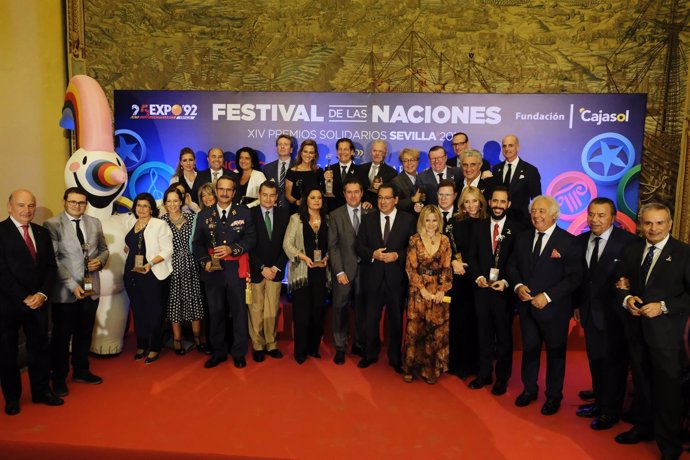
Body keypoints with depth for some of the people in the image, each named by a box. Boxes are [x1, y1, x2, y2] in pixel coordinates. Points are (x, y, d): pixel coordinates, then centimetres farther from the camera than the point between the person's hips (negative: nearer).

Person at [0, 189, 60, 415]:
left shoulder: (42, 232, 8)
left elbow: (51, 266, 7)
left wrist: (42, 294, -7)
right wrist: (23, 298, -15)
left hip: (37, 301, 4)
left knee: (40, 347, 11)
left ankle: (42, 391, 26)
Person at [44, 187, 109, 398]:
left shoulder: (95, 223, 7)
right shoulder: (52, 224, -8)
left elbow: (104, 249, 15)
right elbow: (53, 259, -13)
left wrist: (100, 260, -9)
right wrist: (72, 285, -19)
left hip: (91, 288, 4)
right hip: (65, 290, -4)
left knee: (85, 333, 16)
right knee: (62, 335, 9)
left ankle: (81, 371, 33)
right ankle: (59, 377, 25)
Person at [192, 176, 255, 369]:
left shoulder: (244, 213, 6)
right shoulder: (204, 215, 10)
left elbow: (251, 239, -2)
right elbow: (197, 243, 7)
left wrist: (232, 249, -16)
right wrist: (205, 261, -9)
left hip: (236, 269, -1)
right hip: (213, 270, 2)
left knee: (239, 311, 4)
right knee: (215, 312, 8)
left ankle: (239, 353, 16)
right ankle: (218, 352, 21)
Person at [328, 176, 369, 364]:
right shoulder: (335, 215, 3)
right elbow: (333, 246, -1)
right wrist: (339, 271, -7)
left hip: (365, 269, 1)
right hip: (344, 269, -1)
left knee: (362, 308, 8)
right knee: (341, 309, 2)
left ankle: (359, 345, 24)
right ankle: (340, 347, 16)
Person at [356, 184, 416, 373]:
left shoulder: (408, 220, -1)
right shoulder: (368, 219, 5)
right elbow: (359, 246, 3)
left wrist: (397, 255, -17)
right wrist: (373, 254, -15)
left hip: (396, 277, -1)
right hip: (373, 277, 2)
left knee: (396, 320, 10)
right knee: (371, 319, 11)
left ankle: (395, 358, 28)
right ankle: (370, 354, 30)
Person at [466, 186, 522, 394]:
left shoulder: (516, 229, -3)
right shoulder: (478, 227, 7)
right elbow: (471, 256, 7)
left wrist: (506, 282, -15)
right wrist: (478, 277, -8)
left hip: (504, 290, -2)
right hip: (482, 288, 3)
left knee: (504, 336, 8)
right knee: (483, 334, 11)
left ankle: (502, 378, 22)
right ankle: (484, 374, 25)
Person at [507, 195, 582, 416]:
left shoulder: (568, 241, -11)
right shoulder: (522, 238, 5)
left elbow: (574, 277, -13)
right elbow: (512, 267, 10)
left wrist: (547, 296, -19)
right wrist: (518, 286, -10)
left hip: (554, 308, -4)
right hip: (526, 306, 4)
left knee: (555, 352, 12)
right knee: (529, 349, 16)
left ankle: (554, 396, 31)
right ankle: (529, 389, 35)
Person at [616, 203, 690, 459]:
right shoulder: (631, 251, 8)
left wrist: (663, 306, -19)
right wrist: (626, 299, -8)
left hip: (667, 332, -5)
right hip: (637, 329, 5)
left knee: (667, 388, 5)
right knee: (642, 384, 18)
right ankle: (644, 427, 37)